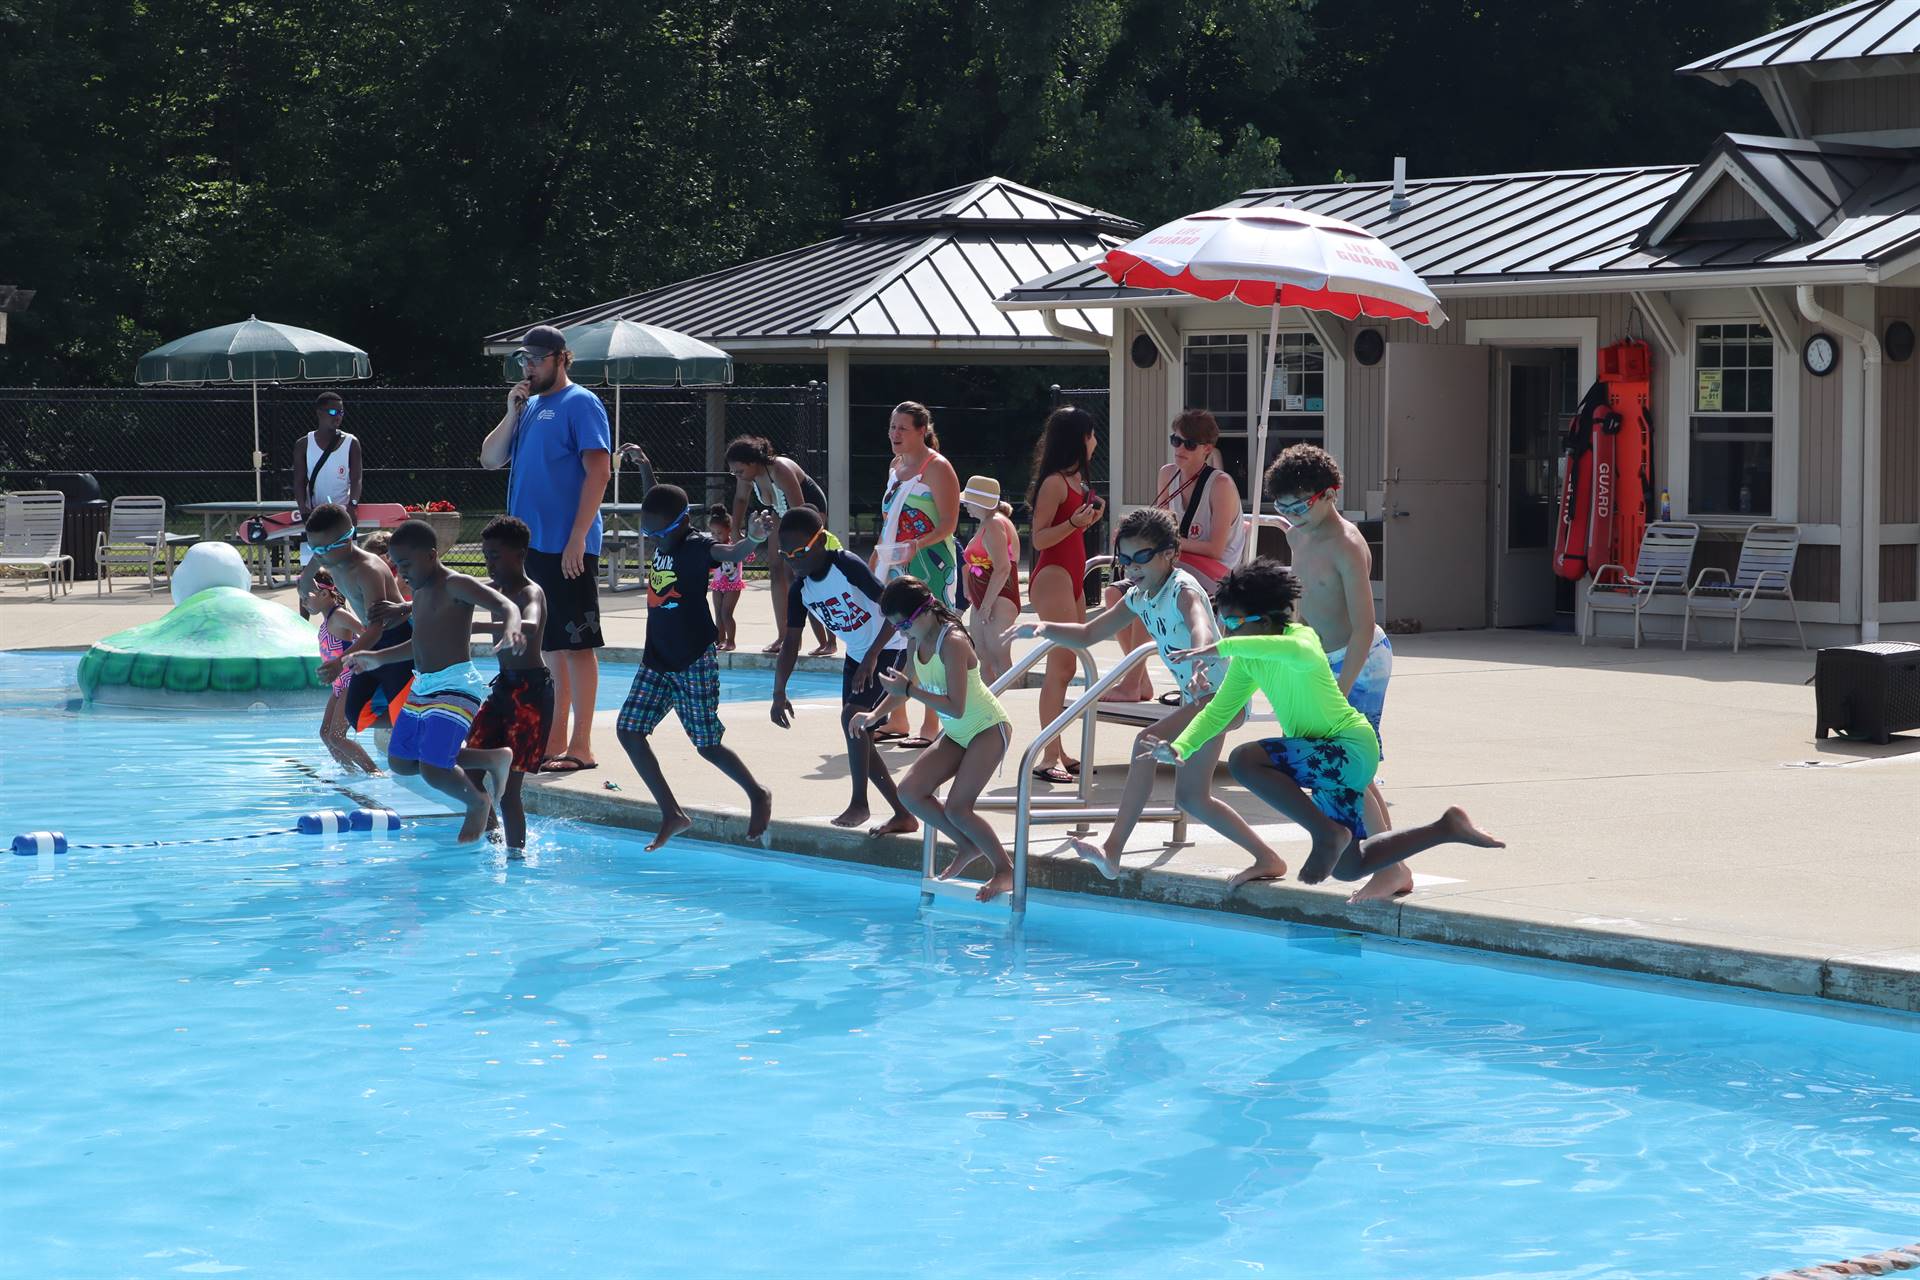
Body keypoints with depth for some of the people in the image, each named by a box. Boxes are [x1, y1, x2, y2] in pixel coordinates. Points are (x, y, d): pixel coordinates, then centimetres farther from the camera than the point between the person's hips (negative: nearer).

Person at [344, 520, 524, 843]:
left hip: (455, 686, -10)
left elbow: (505, 605, -27)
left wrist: (511, 629, -50)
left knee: (433, 770, -18)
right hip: (422, 687, 10)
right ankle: (491, 759, 18)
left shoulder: (456, 586, -13)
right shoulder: (420, 591, 15)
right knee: (400, 762, 13)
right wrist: (378, 658, 33)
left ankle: (477, 803, 15)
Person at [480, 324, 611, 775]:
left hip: (566, 548, -8)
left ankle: (580, 747, -3)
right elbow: (490, 459, 16)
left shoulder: (581, 405, -7)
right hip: (529, 545, 8)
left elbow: (599, 470, -15)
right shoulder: (529, 407, 17)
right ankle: (555, 741, 16)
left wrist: (578, 537, -20)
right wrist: (511, 414, 1)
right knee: (551, 644, 11)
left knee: (576, 644, -5)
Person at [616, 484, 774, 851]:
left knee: (707, 744, -2)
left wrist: (754, 538, -55)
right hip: (657, 661, 8)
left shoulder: (696, 546, -17)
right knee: (629, 729, -1)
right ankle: (672, 814, 5)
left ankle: (758, 795, 22)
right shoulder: (662, 546, 6)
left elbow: (731, 552, -39)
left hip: (694, 663, -8)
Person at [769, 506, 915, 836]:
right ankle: (903, 814, 12)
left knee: (853, 716, -24)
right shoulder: (800, 590, -4)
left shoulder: (847, 567, -24)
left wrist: (872, 656, -32)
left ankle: (859, 802, -11)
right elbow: (791, 643, 1)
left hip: (890, 649, -8)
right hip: (856, 656, 8)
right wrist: (779, 693, -7)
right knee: (857, 735, 4)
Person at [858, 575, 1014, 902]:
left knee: (957, 807, -18)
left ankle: (1005, 869, 2)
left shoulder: (952, 642, -27)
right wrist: (877, 714, 8)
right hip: (956, 734, 9)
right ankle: (968, 847, 12)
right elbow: (913, 684, 16)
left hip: (988, 729, -9)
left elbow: (956, 707, -30)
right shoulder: (917, 639, -2)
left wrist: (908, 690, -28)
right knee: (910, 791, -5)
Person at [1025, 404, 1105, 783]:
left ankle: (1057, 752, 14)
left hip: (1071, 577, 10)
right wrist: (1074, 523, -28)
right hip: (1053, 577, -10)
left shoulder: (1075, 479, 15)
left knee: (1066, 667, 10)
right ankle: (1049, 757, -12)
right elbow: (1040, 538, -16)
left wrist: (1090, 518, 11)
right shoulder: (1054, 482, -14)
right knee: (1061, 667, -12)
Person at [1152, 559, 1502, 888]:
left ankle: (1327, 834, -16)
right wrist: (1180, 748, -14)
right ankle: (1448, 828, 27)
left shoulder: (1302, 636, -21)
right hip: (1328, 757, 10)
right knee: (1348, 868, 18)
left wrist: (1223, 646, -47)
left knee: (1244, 760, -28)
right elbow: (1218, 711, 3)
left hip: (1350, 749, -10)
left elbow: (1297, 650, -47)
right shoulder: (1248, 661, 3)